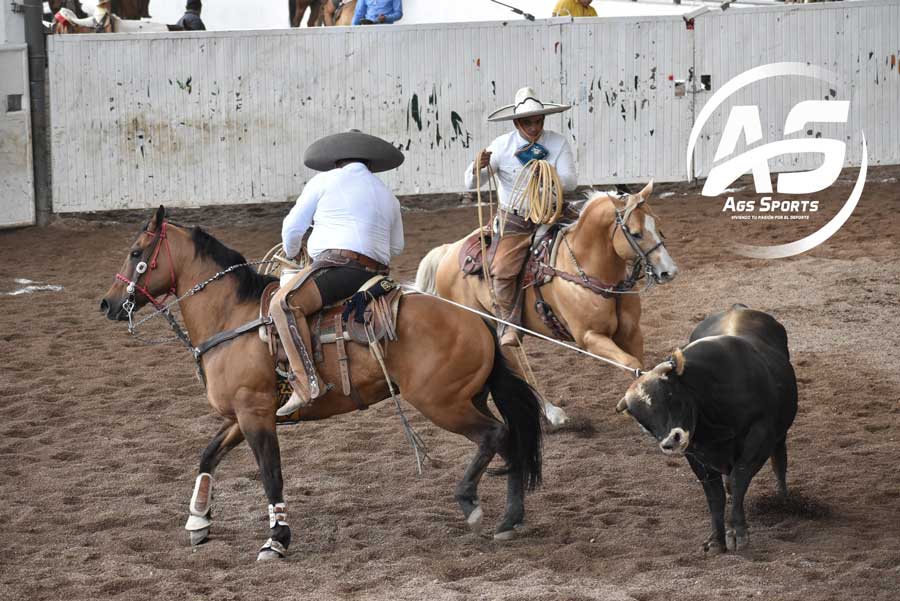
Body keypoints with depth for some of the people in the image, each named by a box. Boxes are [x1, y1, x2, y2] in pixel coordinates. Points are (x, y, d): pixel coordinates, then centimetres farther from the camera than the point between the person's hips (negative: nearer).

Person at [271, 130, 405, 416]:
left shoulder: (325, 182, 5)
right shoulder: (387, 196, 23)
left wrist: (291, 254, 29)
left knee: (284, 302, -23)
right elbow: (396, 247, 30)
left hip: (339, 264, -8)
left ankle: (305, 381, -41)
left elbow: (293, 227, 9)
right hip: (376, 272, 8)